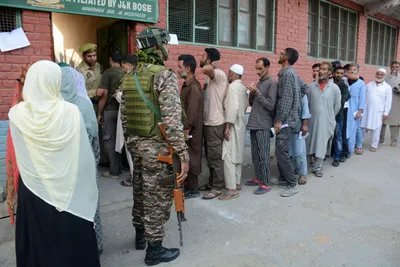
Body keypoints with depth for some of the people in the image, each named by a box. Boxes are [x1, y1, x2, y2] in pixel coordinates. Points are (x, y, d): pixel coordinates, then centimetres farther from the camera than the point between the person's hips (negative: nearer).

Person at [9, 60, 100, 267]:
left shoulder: (17, 114, -10)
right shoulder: (70, 111, -15)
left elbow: (20, 157, 4)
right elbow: (84, 155, -9)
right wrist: (88, 186, 3)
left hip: (33, 190, 2)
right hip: (69, 190, -1)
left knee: (38, 242, 18)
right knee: (71, 240, 15)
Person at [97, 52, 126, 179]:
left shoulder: (108, 72, -9)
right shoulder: (126, 73, 4)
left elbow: (104, 95, -12)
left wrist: (99, 113, -4)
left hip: (109, 110, -5)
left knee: (109, 140, 3)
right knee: (118, 139, 15)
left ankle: (114, 171, 6)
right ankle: (119, 168, 22)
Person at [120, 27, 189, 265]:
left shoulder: (129, 77, 9)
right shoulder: (165, 75, -15)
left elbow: (124, 116, 12)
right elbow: (172, 120, -23)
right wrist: (183, 154, -19)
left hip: (136, 145, 8)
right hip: (157, 147, -8)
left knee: (141, 192, 21)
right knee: (158, 199, 5)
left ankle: (140, 235, 39)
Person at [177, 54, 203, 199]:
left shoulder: (194, 87, -19)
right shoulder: (186, 85, 12)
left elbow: (192, 112, -23)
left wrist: (186, 131, -21)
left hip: (191, 131, -9)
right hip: (186, 129, 9)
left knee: (190, 159, 1)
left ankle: (193, 190, 14)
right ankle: (188, 186, 29)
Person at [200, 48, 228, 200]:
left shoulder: (219, 74, -15)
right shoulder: (210, 77, 14)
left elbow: (206, 69, -37)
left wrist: (212, 65, -18)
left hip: (215, 124, -10)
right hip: (207, 122, 10)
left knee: (215, 157, 0)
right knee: (209, 156, 18)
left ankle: (217, 188, 11)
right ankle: (212, 183, 32)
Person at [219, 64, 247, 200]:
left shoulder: (233, 86, -15)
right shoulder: (243, 87, 12)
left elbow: (233, 107, -23)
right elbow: (245, 105, 13)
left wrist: (227, 126, -22)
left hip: (233, 125, -10)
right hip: (240, 124, 10)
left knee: (228, 156, -9)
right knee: (237, 155, 15)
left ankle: (231, 189, -7)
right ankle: (236, 182, 24)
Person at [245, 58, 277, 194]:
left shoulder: (272, 83, -9)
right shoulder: (259, 82, 15)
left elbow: (270, 105, -15)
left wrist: (257, 93, -17)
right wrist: (251, 94, -2)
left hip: (263, 126, -8)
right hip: (254, 124, 8)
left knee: (263, 155, -2)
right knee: (255, 154, 14)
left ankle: (266, 183, 7)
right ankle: (259, 178, 27)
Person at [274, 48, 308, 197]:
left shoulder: (287, 74, -14)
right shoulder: (291, 73, 16)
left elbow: (286, 99, -20)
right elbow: (305, 88, 24)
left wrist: (280, 120, -20)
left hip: (286, 119, -10)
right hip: (286, 118, 10)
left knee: (281, 152, -9)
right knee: (280, 151, 15)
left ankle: (293, 185, -1)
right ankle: (283, 179, 25)